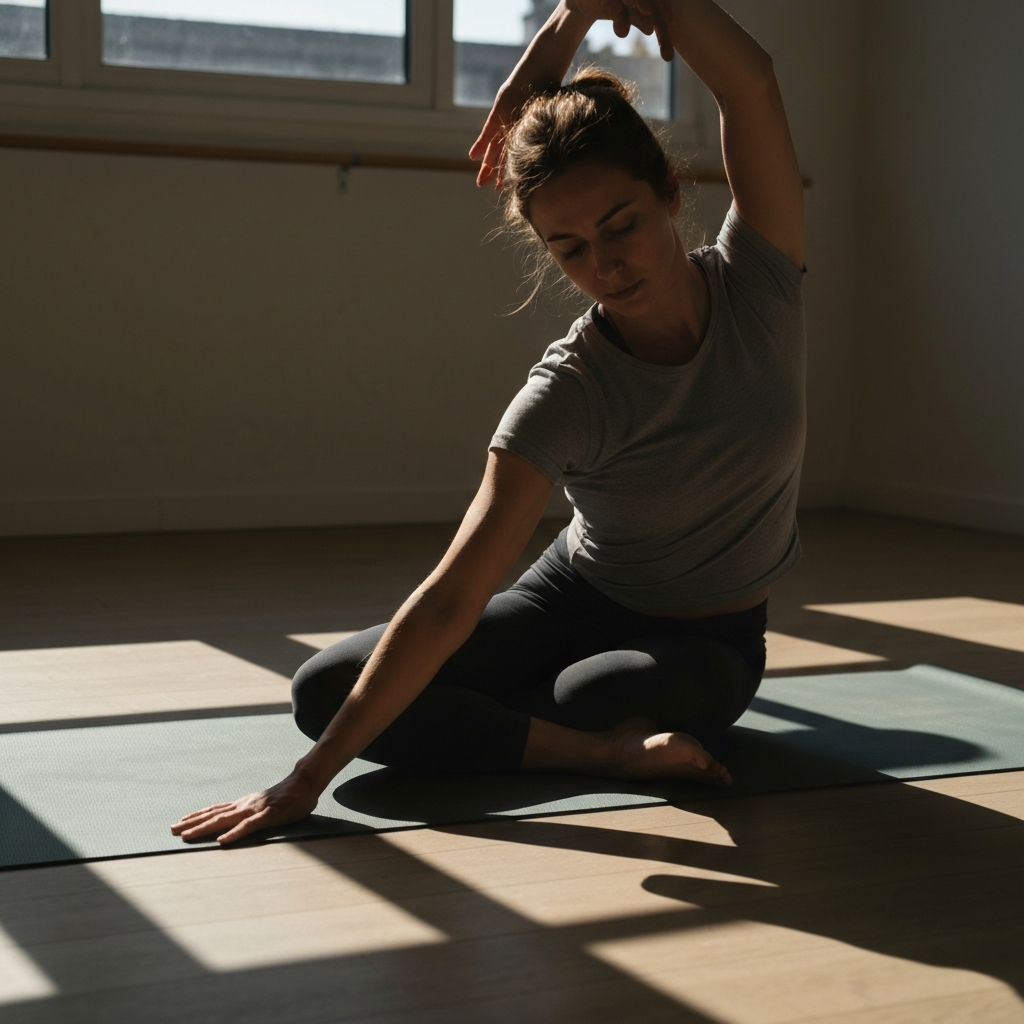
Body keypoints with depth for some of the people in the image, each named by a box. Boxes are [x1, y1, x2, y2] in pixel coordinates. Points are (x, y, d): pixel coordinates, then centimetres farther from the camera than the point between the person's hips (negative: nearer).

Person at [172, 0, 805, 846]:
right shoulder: (566, 397, -23)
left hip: (708, 645, 0)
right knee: (325, 688, -19)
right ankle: (610, 751, -22)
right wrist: (311, 777, -36)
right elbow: (450, 600, -30)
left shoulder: (759, 283, -16)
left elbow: (750, 82, -31)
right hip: (577, 600, 0)